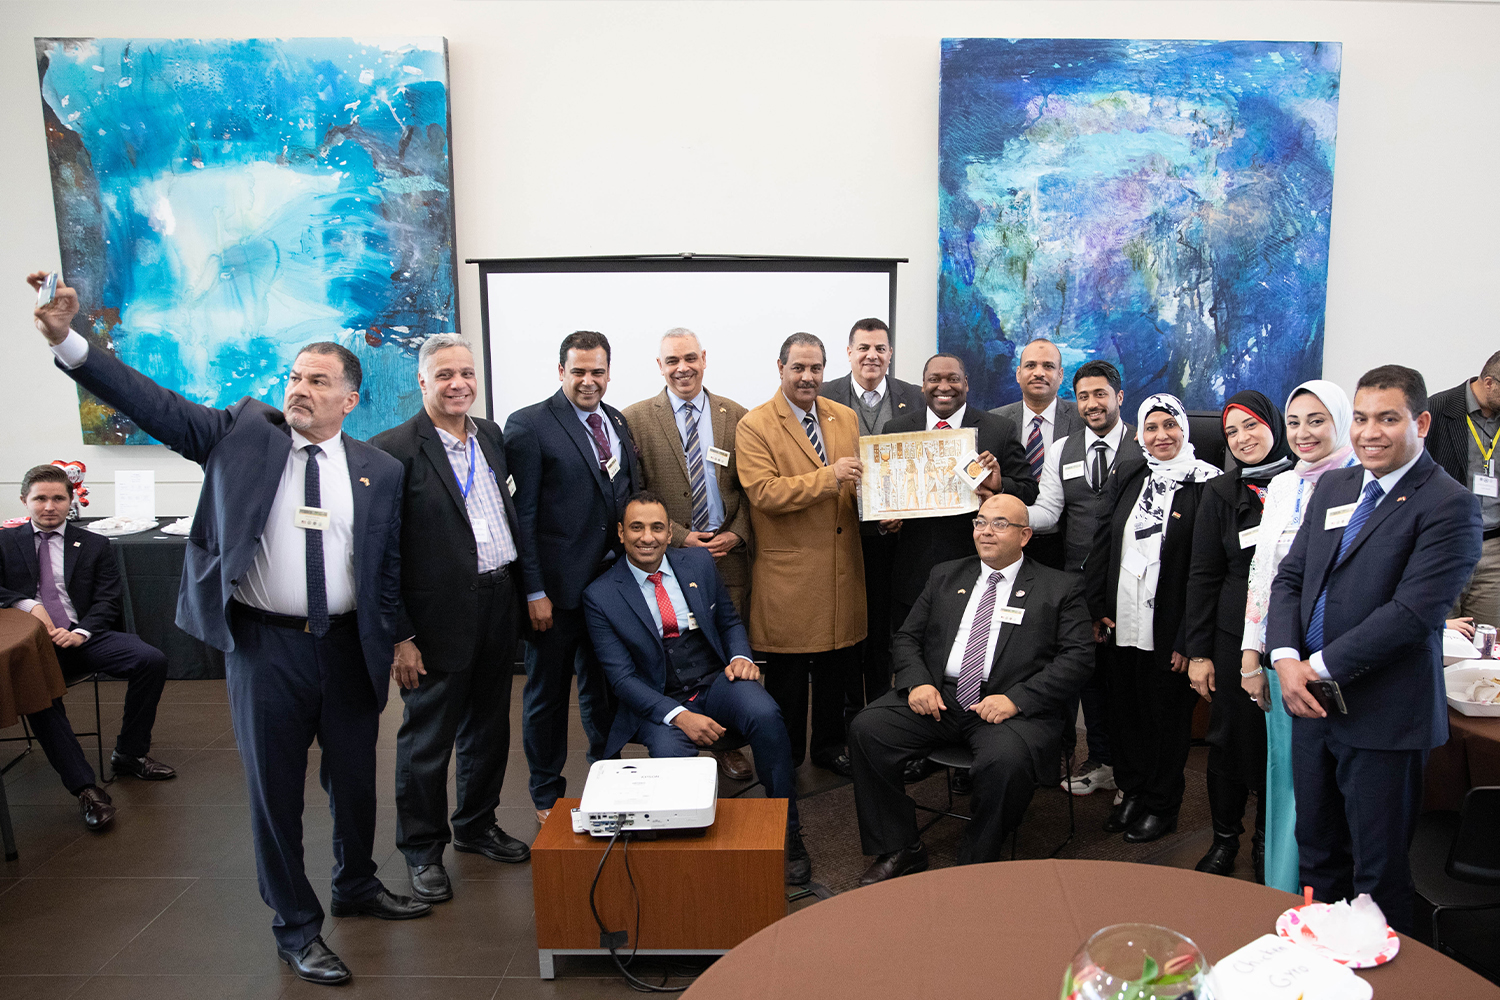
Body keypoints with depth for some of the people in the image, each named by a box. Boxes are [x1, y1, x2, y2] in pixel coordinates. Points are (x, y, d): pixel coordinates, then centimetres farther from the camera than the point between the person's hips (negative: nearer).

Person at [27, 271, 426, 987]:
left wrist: (393, 644, 3)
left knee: (354, 778, 17)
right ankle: (295, 929, 26)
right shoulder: (243, 433, 0)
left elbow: (390, 570, 5)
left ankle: (357, 885, 43)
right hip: (264, 642, -1)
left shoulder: (380, 471, 2)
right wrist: (65, 338, -19)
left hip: (348, 646, 2)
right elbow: (152, 403, -8)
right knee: (275, 789, 8)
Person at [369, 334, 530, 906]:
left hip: (499, 605, 7)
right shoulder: (394, 450, -13)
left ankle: (476, 826, 39)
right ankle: (422, 850, 26)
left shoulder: (491, 435, 9)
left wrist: (524, 588, 12)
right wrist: (400, 637, -15)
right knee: (427, 739, 8)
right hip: (441, 617, -7)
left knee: (489, 726, 19)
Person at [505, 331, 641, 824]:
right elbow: (522, 514, -13)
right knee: (547, 693, 11)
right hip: (558, 586, -5)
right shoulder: (529, 425, -10)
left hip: (613, 579, 6)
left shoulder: (618, 422, 9)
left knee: (603, 688, 20)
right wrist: (534, 591, -15)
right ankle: (547, 795, 28)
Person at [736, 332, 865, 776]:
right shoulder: (754, 425, -7)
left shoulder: (846, 417, 11)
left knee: (836, 664, 15)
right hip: (787, 573, -5)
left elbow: (863, 478, 18)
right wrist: (828, 477, -22)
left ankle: (829, 745, 33)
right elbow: (763, 492, -18)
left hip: (841, 567, 5)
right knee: (787, 672, 6)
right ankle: (784, 759, 23)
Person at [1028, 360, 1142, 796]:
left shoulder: (1145, 447, -2)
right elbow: (1047, 513, 3)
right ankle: (1100, 761, 28)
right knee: (1090, 667, 12)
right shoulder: (1060, 451, 9)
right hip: (1079, 577, 4)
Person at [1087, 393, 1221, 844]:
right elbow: (1101, 544, 9)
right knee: (1124, 712, 14)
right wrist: (1097, 609, 2)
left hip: (1167, 629, -4)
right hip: (1120, 624, 4)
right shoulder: (1124, 476, 7)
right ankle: (1131, 793, 32)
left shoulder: (1206, 483, -8)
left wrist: (1189, 638, -13)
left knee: (1166, 716, 9)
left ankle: (1161, 806, 26)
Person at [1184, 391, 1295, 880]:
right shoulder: (1220, 494, 2)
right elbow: (1203, 576, 2)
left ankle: (1267, 839, 28)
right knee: (1231, 738, 7)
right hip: (1235, 636, 0)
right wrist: (1198, 652, -2)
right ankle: (1224, 839, 25)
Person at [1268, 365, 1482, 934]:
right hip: (1312, 701, 7)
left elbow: (1413, 612, -20)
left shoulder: (1449, 505, -12)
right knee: (1317, 850, 19)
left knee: (1379, 868, 8)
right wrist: (1287, 659, -7)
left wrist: (1321, 667, -16)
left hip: (1383, 716, -6)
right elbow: (1289, 578, 9)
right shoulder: (1333, 487, 10)